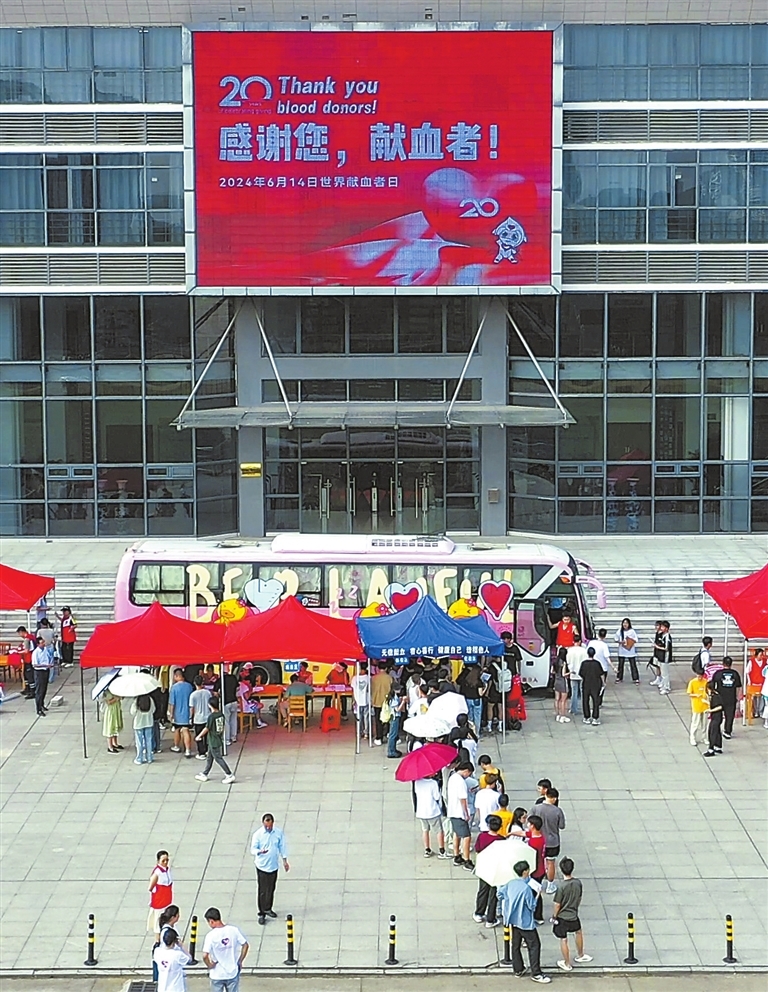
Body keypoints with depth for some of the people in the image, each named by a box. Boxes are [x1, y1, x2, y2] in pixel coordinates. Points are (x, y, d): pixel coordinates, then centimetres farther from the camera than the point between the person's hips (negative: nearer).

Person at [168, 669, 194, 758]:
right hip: (187, 713, 2)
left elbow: (172, 703, -12)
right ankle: (188, 751, -9)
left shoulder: (174, 687, -15)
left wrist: (171, 714, -3)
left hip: (177, 713, -2)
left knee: (177, 730, 18)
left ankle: (176, 747, 36)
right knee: (185, 731, 0)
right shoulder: (189, 686, -4)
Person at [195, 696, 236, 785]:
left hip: (213, 742, -8)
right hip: (219, 740, 8)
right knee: (209, 758, 20)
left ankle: (230, 775, -3)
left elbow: (206, 729, -16)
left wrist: (199, 736, -2)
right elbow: (224, 727, 9)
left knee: (219, 759, -1)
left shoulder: (211, 717, -22)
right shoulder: (221, 714, 0)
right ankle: (204, 774, 30)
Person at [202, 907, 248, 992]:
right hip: (233, 972, 3)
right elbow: (245, 945, -3)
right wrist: (240, 961, 8)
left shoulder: (210, 935, -20)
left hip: (217, 975, -3)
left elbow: (205, 956, -27)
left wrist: (209, 965, -8)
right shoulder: (233, 930, -10)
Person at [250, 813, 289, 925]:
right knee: (262, 890, -1)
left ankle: (268, 909, 35)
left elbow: (282, 847, 5)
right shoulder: (258, 834, -16)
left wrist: (285, 861, 8)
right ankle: (261, 914, 9)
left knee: (271, 889, 17)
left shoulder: (279, 832, -6)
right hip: (262, 866, -4)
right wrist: (260, 851, -37)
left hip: (274, 865, 4)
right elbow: (253, 849, -15)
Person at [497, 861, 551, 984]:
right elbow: (532, 906, -20)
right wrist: (536, 896, -5)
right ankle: (536, 974, 5)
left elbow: (500, 894, 11)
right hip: (525, 922, -8)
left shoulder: (510, 884, -3)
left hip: (513, 920, 8)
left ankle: (518, 970, 28)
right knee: (534, 946, 3)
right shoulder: (526, 888, -26)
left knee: (516, 945, 18)